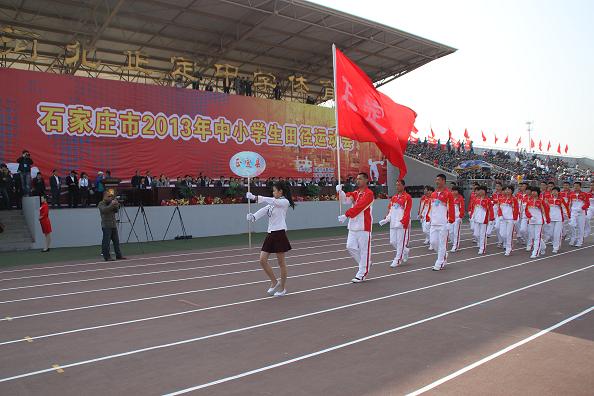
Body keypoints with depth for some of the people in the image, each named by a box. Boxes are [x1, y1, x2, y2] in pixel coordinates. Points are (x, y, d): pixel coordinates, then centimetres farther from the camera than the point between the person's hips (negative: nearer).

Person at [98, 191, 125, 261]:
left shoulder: (111, 203, 16)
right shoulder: (101, 204, -3)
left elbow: (116, 211, 12)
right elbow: (104, 210, -21)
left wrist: (116, 205, -5)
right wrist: (112, 205, -24)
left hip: (114, 225, 7)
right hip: (106, 226, -7)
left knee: (116, 241, 8)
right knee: (106, 242, -5)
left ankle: (118, 255, 12)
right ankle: (107, 257, -1)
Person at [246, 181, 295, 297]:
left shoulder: (284, 202, -7)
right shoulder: (273, 203, 17)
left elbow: (270, 200, -22)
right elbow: (264, 210, 3)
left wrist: (255, 197, -29)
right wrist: (253, 216, -17)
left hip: (279, 233, -8)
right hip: (270, 234, 8)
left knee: (281, 262, 3)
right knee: (262, 260, 2)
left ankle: (283, 287, 18)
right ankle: (274, 282, 20)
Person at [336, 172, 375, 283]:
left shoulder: (368, 194, -10)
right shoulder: (355, 193, 15)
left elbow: (358, 207, -20)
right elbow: (346, 200, 3)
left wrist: (346, 215, -25)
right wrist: (340, 191, -15)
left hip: (364, 226, -8)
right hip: (353, 226, 8)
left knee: (364, 250, -1)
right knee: (350, 247, 8)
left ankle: (362, 274, 6)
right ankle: (365, 264, 27)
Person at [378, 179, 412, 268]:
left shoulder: (407, 197, -7)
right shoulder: (394, 197, 14)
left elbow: (407, 212, -13)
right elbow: (390, 210, 17)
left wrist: (402, 222, -21)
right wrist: (386, 219, 4)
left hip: (402, 224, -7)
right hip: (393, 223, 7)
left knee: (400, 242, -1)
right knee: (392, 242, 9)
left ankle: (397, 260, 8)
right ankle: (405, 251, 31)